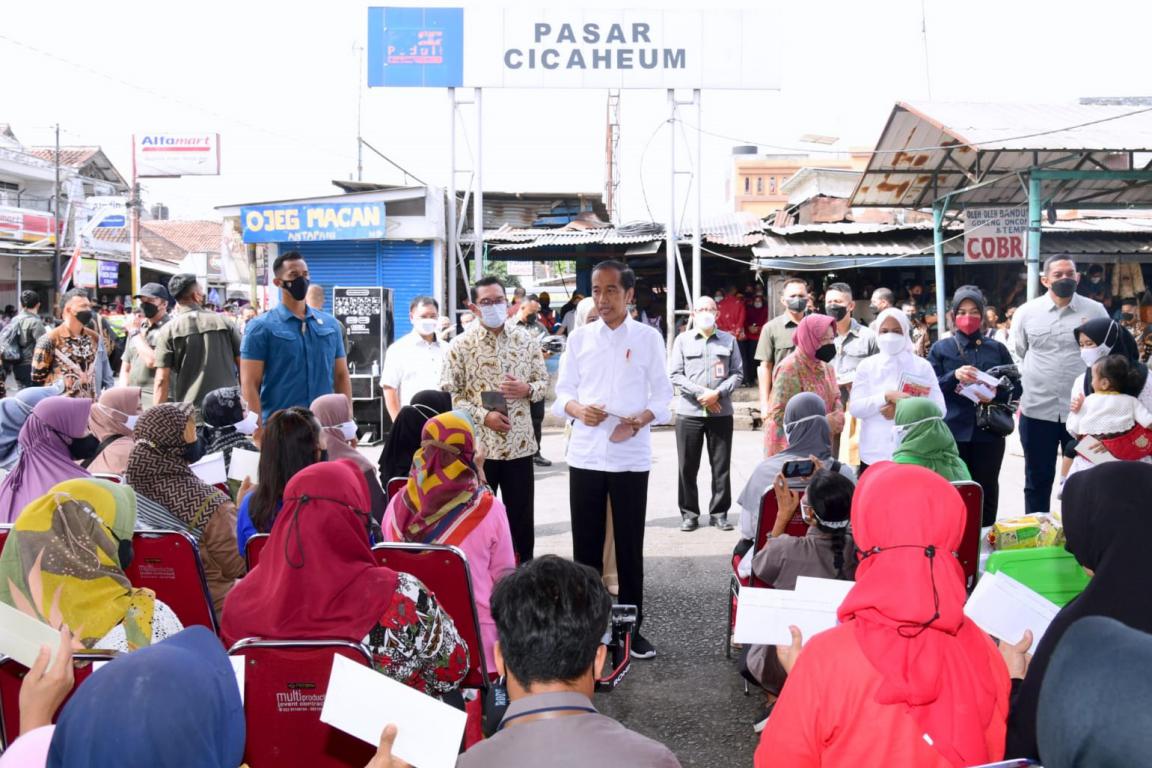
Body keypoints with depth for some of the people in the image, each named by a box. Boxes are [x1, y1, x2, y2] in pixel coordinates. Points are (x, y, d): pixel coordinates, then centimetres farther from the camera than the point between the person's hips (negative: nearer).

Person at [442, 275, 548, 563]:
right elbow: (448, 393, -6)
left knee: (522, 517, 10)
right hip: (477, 444, -2)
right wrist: (483, 416, -16)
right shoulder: (461, 345, -4)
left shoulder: (526, 341, 4)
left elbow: (544, 381, 11)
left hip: (519, 444, 2)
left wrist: (528, 389, -12)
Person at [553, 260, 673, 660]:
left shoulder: (648, 338, 2)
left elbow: (663, 395, 1)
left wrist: (639, 420, -17)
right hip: (585, 455, 2)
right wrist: (577, 409, -14)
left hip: (631, 457, -2)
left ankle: (632, 626, 16)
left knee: (630, 545, 5)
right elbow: (562, 392, 8)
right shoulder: (579, 338, 7)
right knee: (585, 543, 7)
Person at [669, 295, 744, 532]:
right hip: (689, 412, -1)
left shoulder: (729, 340, 9)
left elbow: (737, 374, 5)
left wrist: (717, 393, -11)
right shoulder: (682, 340, 6)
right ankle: (689, 513, 12)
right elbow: (674, 375, -1)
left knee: (721, 466, 3)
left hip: (721, 412, 1)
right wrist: (701, 393, -11)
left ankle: (719, 513, 12)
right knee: (688, 467, 3)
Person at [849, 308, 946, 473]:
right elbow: (854, 408, -3)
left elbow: (939, 409, -2)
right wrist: (887, 397, -16)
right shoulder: (867, 365, 6)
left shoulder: (922, 366, 4)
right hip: (874, 455, 1)